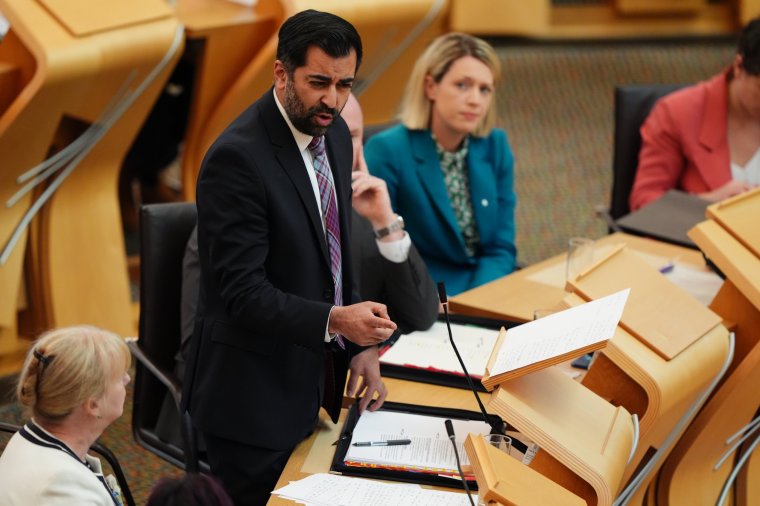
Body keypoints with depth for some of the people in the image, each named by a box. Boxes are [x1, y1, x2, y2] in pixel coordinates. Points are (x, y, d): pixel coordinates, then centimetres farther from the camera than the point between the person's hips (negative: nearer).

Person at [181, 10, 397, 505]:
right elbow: (242, 290, -25)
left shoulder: (334, 134, 3)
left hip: (315, 380, 8)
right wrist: (335, 321, -36)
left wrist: (359, 344, 7)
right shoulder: (237, 157, -23)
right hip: (255, 393, -8)